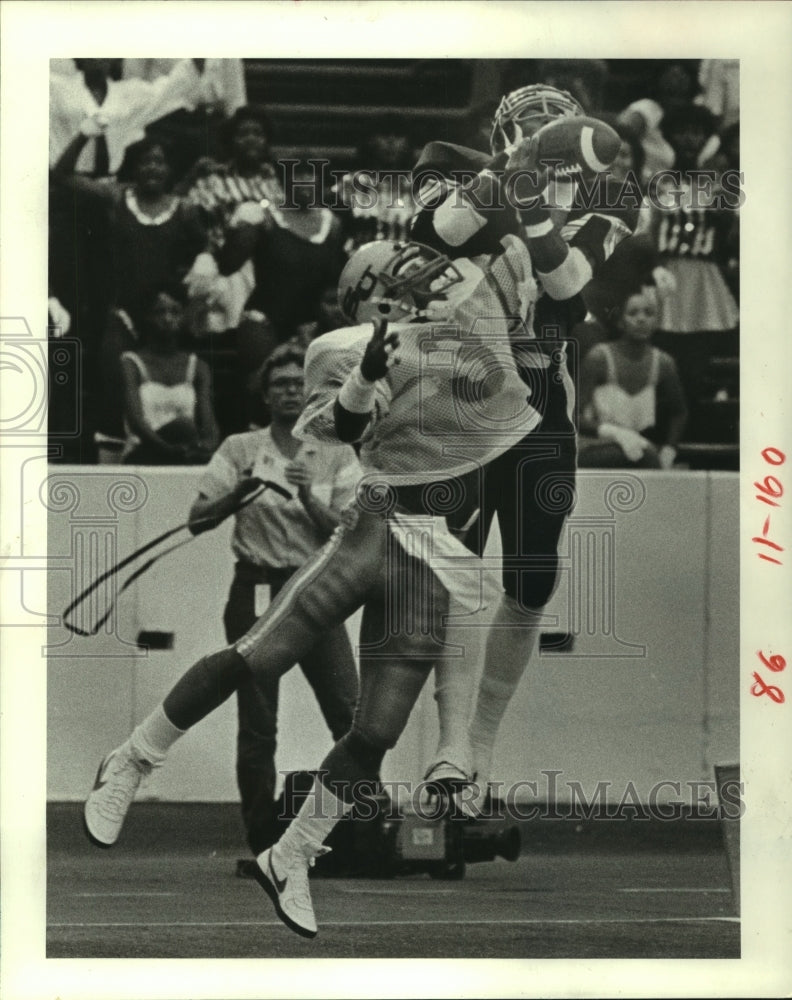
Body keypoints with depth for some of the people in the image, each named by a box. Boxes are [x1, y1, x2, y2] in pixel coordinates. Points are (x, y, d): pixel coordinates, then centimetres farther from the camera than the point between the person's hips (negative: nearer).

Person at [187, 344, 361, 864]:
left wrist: (308, 499, -17)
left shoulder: (338, 455, 7)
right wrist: (240, 492, -16)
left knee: (350, 714, -10)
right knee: (257, 727, -1)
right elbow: (198, 519, 1)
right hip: (256, 592, 0)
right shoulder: (240, 449, 6)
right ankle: (263, 844, 4)